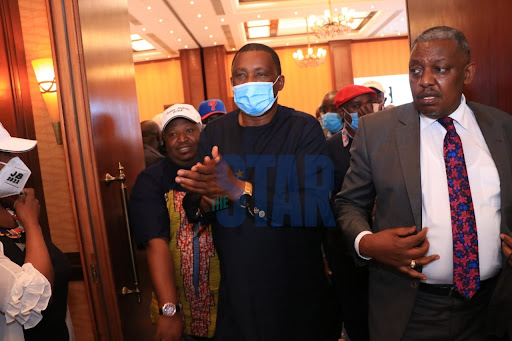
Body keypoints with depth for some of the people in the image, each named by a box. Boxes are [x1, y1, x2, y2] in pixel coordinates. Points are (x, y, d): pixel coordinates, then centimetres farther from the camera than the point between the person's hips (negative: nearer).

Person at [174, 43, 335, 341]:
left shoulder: (304, 128, -10)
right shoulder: (214, 132, 1)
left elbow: (318, 208, -22)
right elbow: (194, 213, 4)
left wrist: (241, 190, -28)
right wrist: (206, 200, -19)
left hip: (296, 291, -2)